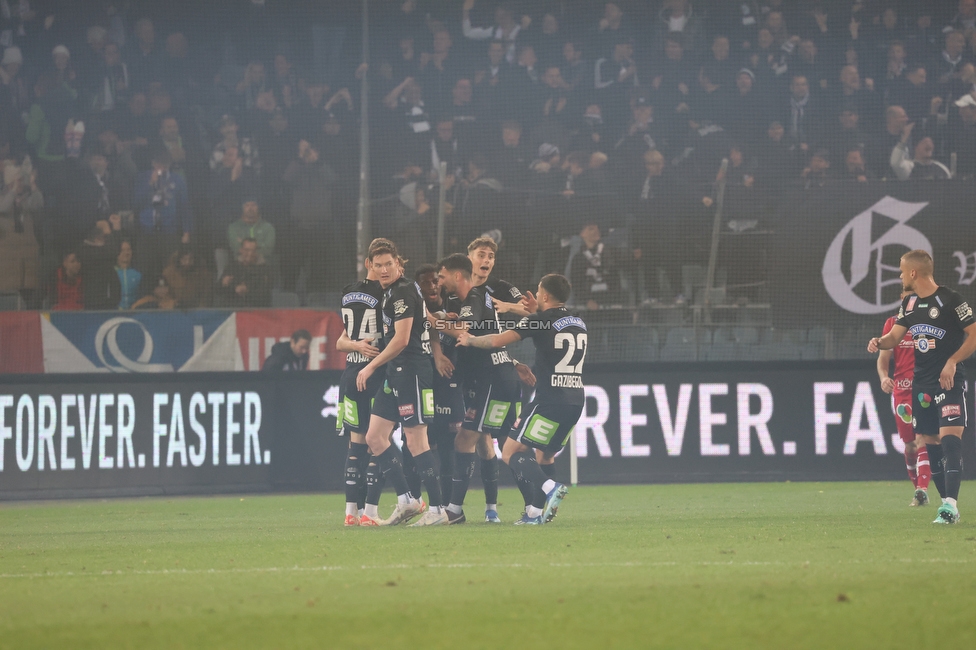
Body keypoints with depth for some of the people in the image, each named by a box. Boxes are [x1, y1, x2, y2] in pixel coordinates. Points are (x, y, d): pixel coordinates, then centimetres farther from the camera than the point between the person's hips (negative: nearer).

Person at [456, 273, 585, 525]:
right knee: (545, 455, 20)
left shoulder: (540, 321, -6)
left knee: (511, 452, -3)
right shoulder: (579, 324, 15)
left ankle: (550, 488, -24)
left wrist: (470, 340, 7)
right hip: (575, 400, 7)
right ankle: (536, 512, 11)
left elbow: (497, 341, -10)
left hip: (550, 400, -7)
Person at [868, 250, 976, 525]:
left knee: (949, 437, -19)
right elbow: (894, 336, 14)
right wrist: (879, 342, -8)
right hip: (921, 383, 8)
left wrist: (952, 361, -19)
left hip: (948, 381, -8)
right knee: (930, 443, 6)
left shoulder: (951, 300, -12)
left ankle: (950, 504, -28)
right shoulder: (910, 304, 11)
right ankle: (949, 505, 13)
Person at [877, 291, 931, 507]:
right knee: (909, 444, 7)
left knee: (923, 441, -15)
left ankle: (922, 490, -21)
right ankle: (918, 486, 22)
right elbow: (883, 358, 9)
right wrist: (883, 377, -11)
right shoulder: (893, 324, 10)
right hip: (901, 389, 2)